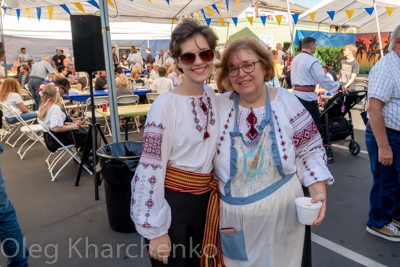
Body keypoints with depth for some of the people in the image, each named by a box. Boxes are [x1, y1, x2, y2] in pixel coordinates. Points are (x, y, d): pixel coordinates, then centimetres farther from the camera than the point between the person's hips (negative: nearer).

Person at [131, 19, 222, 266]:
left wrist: (220, 195, 16)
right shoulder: (166, 105, -21)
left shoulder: (214, 97, 0)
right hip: (172, 200, -6)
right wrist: (156, 229, -16)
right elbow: (150, 169, -20)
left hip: (205, 198, 6)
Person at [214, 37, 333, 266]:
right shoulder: (219, 106, -6)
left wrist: (320, 192, -11)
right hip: (233, 215, 1)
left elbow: (311, 152, -1)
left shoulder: (287, 102, -7)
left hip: (281, 213, 0)